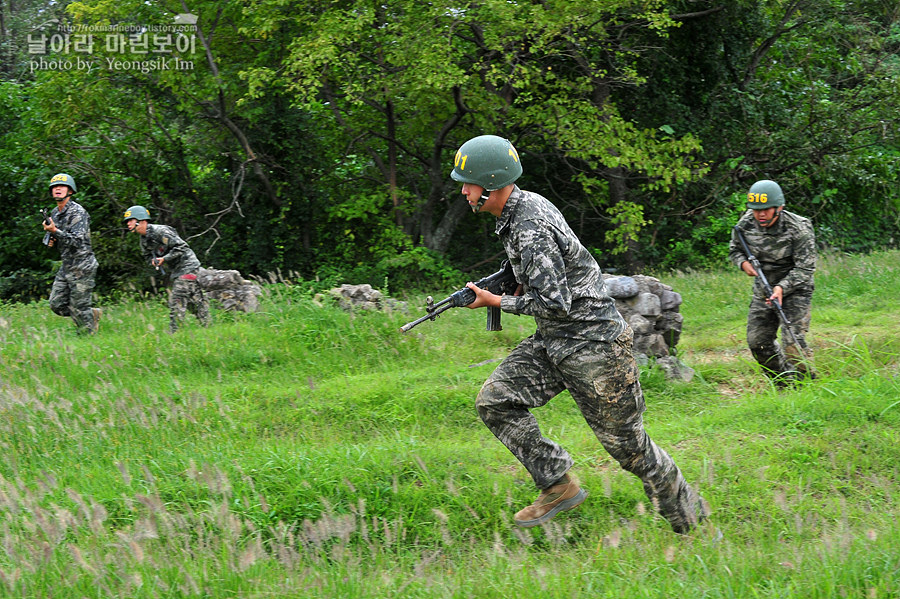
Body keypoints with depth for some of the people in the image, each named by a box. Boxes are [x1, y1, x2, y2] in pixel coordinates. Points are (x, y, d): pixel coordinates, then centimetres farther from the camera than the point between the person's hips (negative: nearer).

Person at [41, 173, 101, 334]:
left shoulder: (78, 212, -14)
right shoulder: (55, 213, 12)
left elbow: (77, 241, -24)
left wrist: (55, 231, -31)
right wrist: (51, 240, 2)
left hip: (82, 267, -8)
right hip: (66, 266, 8)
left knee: (79, 308, -5)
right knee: (57, 304, 5)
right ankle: (93, 314, 22)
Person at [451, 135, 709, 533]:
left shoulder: (531, 228, -24)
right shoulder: (524, 204, 6)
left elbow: (554, 304, -25)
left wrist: (494, 302, -14)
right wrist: (511, 284, 11)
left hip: (592, 345, -10)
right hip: (553, 341, 10)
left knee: (626, 443, 0)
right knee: (495, 401, -3)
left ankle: (692, 520, 16)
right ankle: (559, 487, 3)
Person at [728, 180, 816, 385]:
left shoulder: (798, 228, -22)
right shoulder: (745, 225, -9)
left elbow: (805, 269, -20)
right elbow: (734, 250, 9)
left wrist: (781, 287, -33)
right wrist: (744, 262, -14)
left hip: (794, 289, -5)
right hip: (763, 289, 5)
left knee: (793, 342, -18)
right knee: (758, 341, 4)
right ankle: (783, 383, 23)